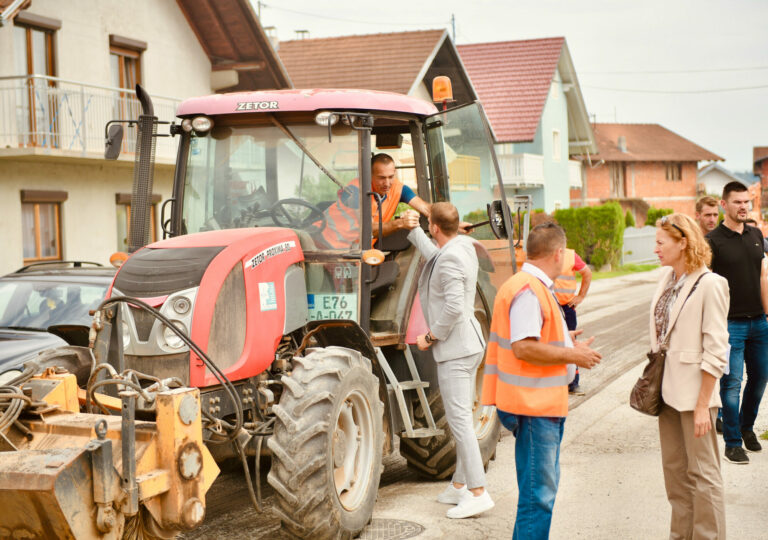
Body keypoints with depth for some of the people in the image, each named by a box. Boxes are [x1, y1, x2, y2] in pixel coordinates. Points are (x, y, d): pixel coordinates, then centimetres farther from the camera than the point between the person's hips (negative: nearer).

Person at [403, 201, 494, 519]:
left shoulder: (450, 259, -20)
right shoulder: (463, 246, 10)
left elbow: (454, 307, -27)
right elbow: (434, 255, 33)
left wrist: (431, 337, -16)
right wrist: (412, 230, 39)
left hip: (455, 348, -11)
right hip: (468, 345, 11)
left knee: (459, 419, -9)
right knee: (461, 418, 15)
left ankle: (478, 493, -9)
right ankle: (459, 486, 23)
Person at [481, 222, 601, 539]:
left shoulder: (536, 287, 17)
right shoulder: (528, 290, -18)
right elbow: (524, 348, -26)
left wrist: (563, 342, 18)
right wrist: (571, 355, -16)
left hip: (543, 405, 11)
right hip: (534, 407, -11)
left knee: (543, 487, 20)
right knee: (538, 494, -6)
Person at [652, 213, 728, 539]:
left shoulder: (709, 285, -16)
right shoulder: (667, 277, 7)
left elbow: (716, 353, -16)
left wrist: (703, 405, -16)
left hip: (694, 392, -8)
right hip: (668, 388, 8)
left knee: (702, 473, 2)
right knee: (674, 468, 16)